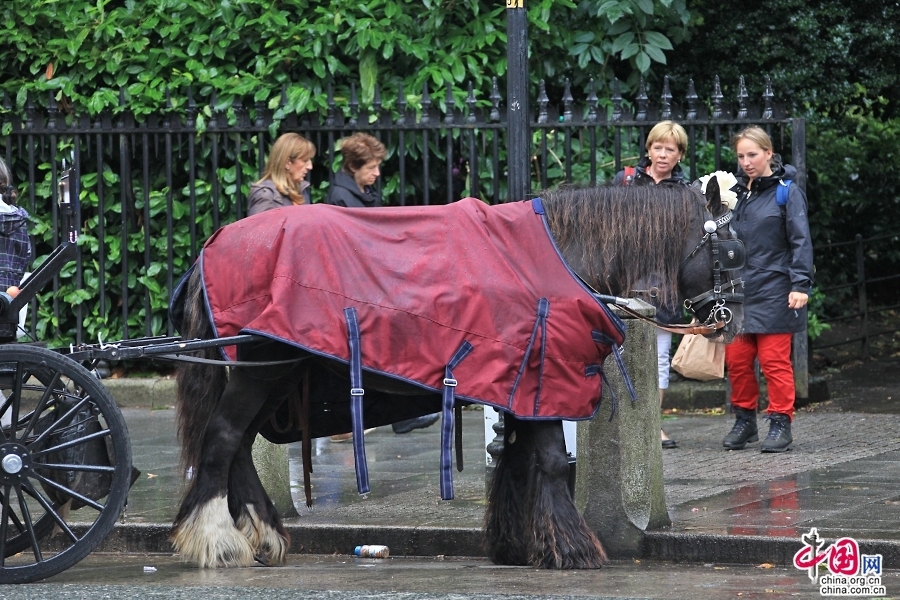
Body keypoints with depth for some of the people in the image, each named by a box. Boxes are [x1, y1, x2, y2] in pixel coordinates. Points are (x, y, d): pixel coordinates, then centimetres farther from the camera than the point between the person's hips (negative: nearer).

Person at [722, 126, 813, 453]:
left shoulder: (787, 192, -4)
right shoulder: (736, 192, 12)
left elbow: (800, 241, -8)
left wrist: (800, 284, -16)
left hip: (773, 293, -6)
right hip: (738, 291, 6)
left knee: (775, 360, -4)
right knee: (736, 359, 5)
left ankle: (781, 423, 3)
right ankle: (744, 420, 18)